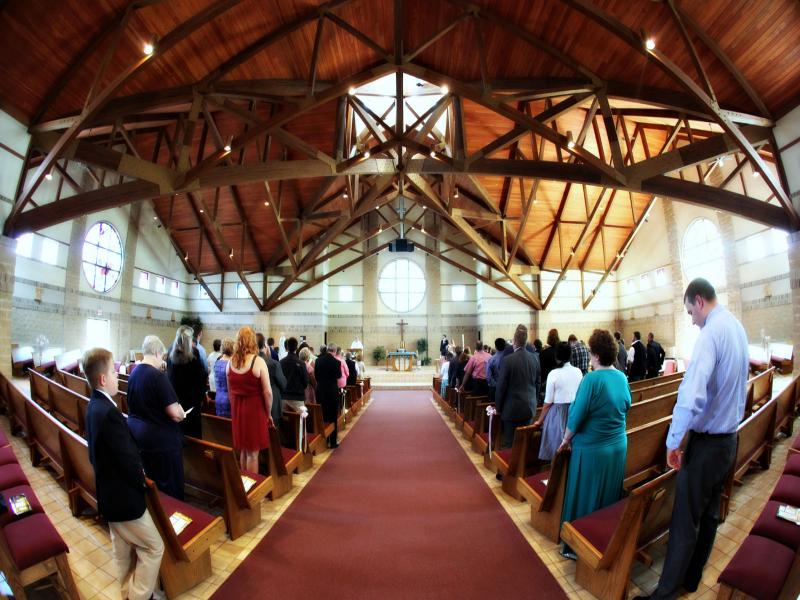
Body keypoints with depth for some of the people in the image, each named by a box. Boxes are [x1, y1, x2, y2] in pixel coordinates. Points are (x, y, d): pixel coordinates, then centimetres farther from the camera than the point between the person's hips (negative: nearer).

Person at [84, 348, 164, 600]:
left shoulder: (95, 406, 1)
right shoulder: (109, 412, -30)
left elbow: (115, 451, 7)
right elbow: (128, 459, -25)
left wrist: (137, 474, 5)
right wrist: (142, 482, -7)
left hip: (110, 494, 9)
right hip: (124, 497, -9)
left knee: (123, 550, 24)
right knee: (153, 547, 8)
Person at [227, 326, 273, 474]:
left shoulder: (230, 362, 0)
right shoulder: (258, 361, -16)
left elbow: (230, 390, 9)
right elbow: (267, 392, -15)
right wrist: (269, 414, -3)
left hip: (237, 410, 6)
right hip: (254, 409, -5)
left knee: (243, 450, 21)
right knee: (252, 452, 6)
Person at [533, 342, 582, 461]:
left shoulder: (554, 374, -13)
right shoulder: (578, 372, 0)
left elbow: (548, 402, -10)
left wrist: (540, 420, 2)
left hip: (558, 414, -4)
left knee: (557, 449, 9)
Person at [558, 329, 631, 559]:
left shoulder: (591, 379, -22)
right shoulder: (622, 378, -2)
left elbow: (576, 415, -19)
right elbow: (625, 409, 10)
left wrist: (565, 441, -5)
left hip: (591, 449, -6)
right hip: (618, 447, 7)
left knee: (583, 499, 9)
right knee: (608, 498, 20)